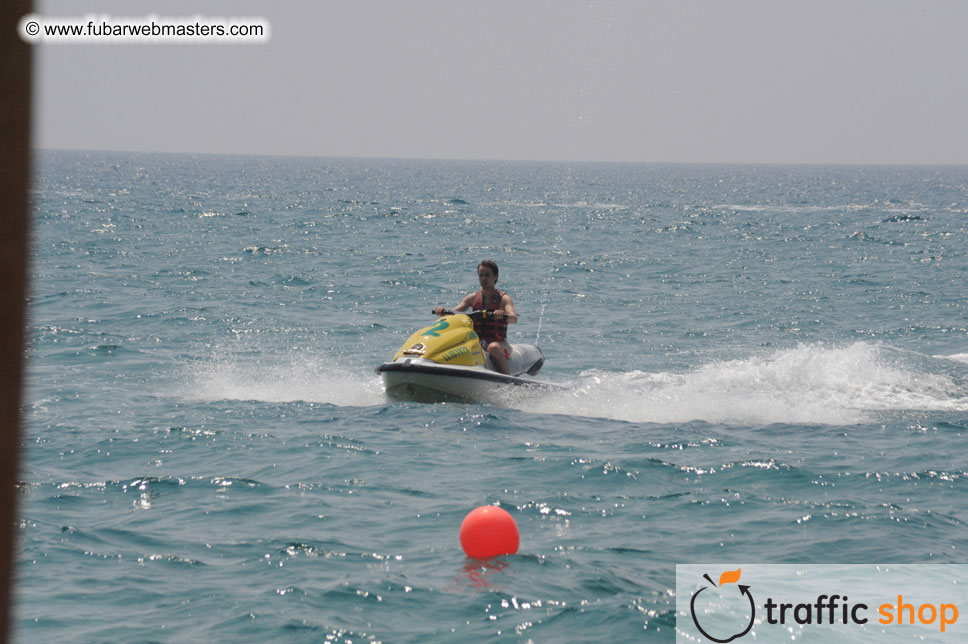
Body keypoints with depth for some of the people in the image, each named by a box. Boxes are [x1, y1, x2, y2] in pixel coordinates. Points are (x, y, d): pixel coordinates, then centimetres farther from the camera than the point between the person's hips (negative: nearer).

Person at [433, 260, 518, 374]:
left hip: (499, 343, -4)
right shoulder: (473, 298, 13)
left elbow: (514, 318, -18)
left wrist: (502, 315, -41)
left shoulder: (503, 298, -1)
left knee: (494, 348, -40)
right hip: (476, 345, 4)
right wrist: (442, 311, -17)